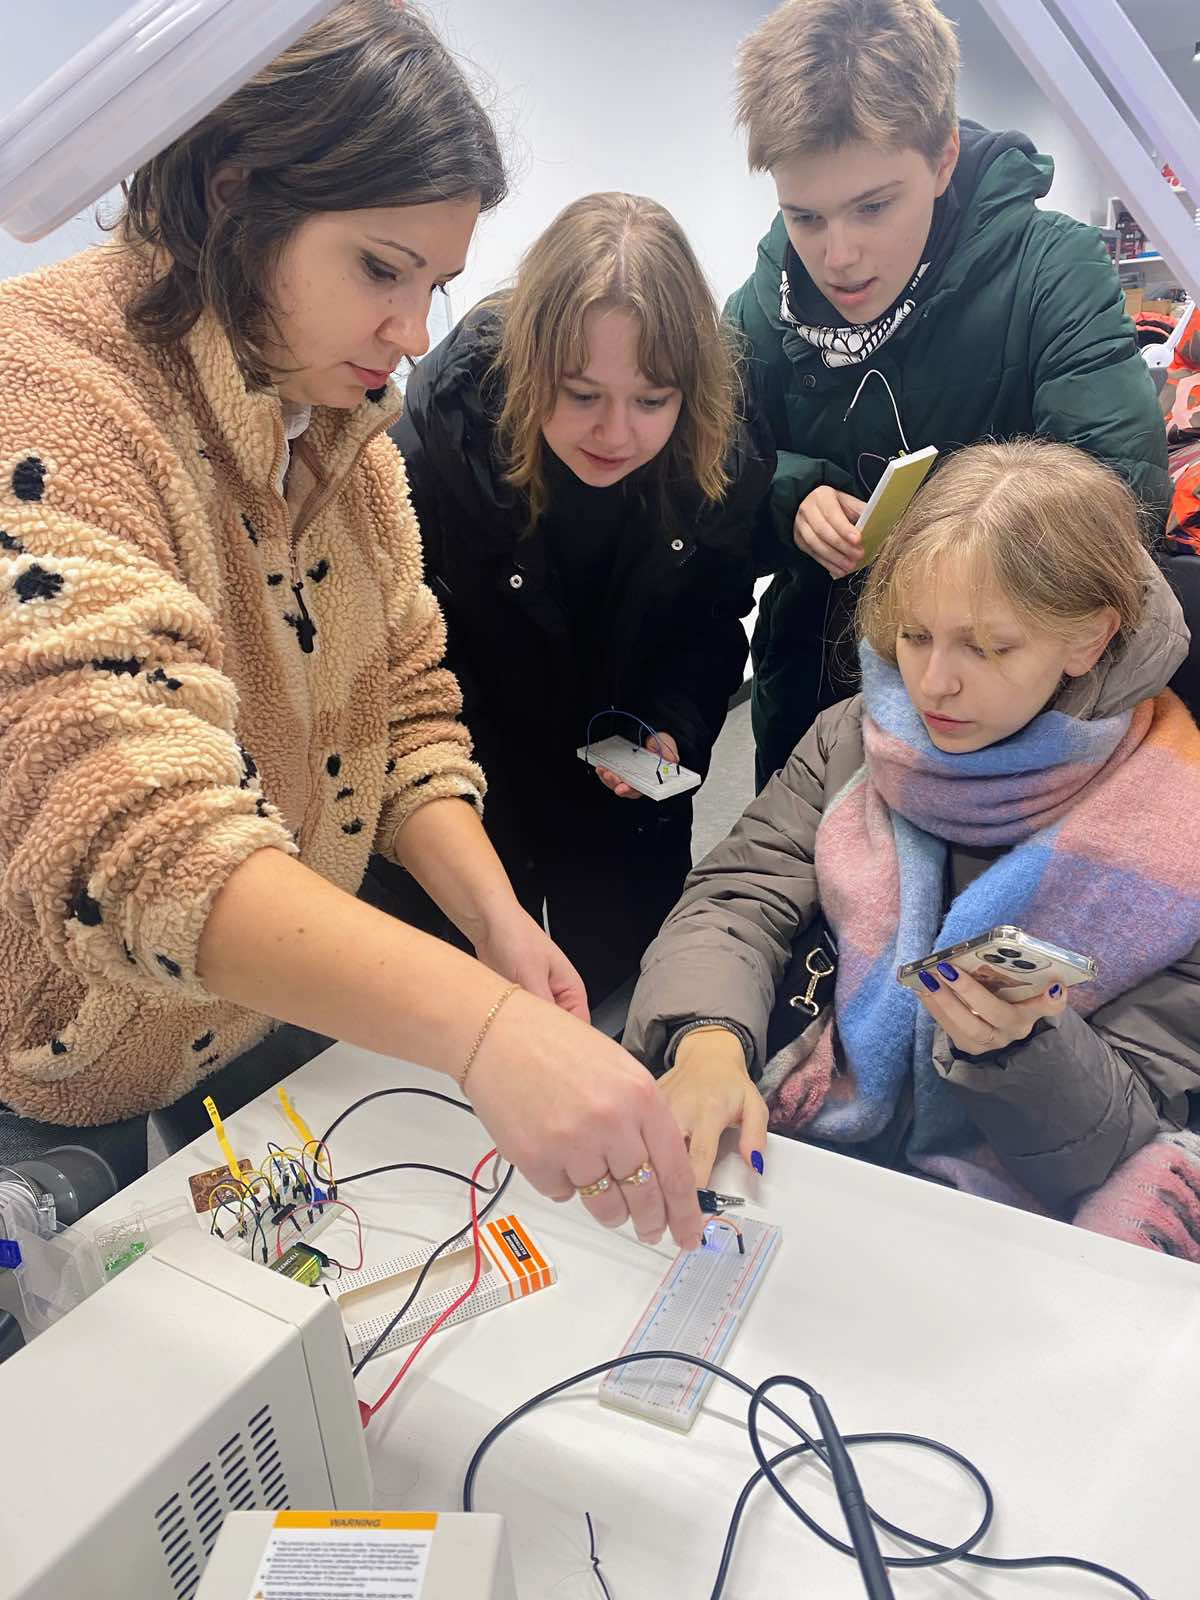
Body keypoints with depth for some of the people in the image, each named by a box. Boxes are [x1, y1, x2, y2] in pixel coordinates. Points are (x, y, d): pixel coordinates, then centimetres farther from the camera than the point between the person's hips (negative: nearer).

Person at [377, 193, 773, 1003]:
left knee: (624, 995, 20)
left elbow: (715, 623, 0)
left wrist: (675, 728, -16)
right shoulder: (440, 432, -25)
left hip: (629, 796, 3)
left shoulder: (723, 459, -17)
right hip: (471, 794, -2)